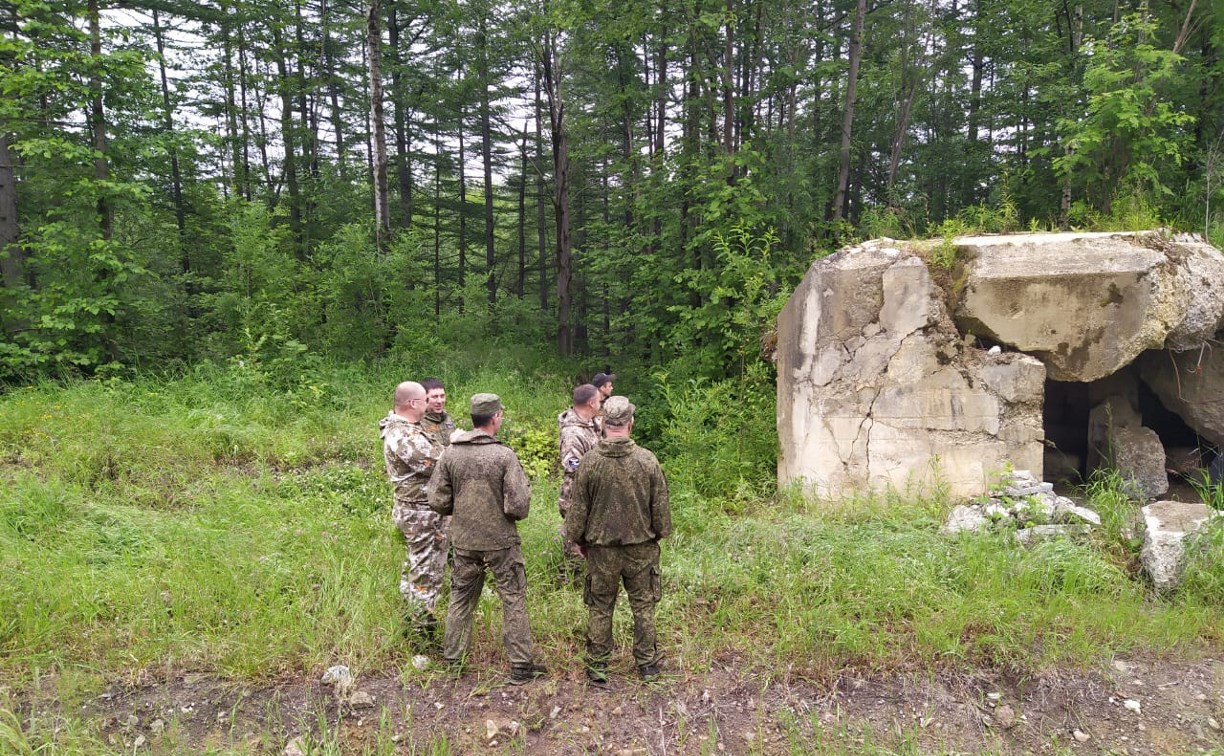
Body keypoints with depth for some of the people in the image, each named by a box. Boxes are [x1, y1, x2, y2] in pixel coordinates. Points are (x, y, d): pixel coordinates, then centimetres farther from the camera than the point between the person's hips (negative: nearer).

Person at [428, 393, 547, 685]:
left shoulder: (451, 454, -6)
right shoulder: (504, 455, -18)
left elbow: (438, 501, -1)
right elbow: (518, 506, -19)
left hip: (464, 541, 4)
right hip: (501, 542, -4)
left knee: (460, 599, 19)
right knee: (514, 602, 9)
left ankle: (451, 659, 29)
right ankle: (521, 665, 15)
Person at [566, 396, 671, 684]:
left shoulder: (589, 461, -12)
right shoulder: (647, 460, -10)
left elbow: (578, 508, -4)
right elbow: (660, 506, -1)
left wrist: (578, 539, 12)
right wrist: (659, 533, 16)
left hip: (601, 549, 0)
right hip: (641, 547, 1)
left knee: (600, 608, 12)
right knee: (643, 606, 14)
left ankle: (597, 665, 21)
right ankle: (647, 663, 23)